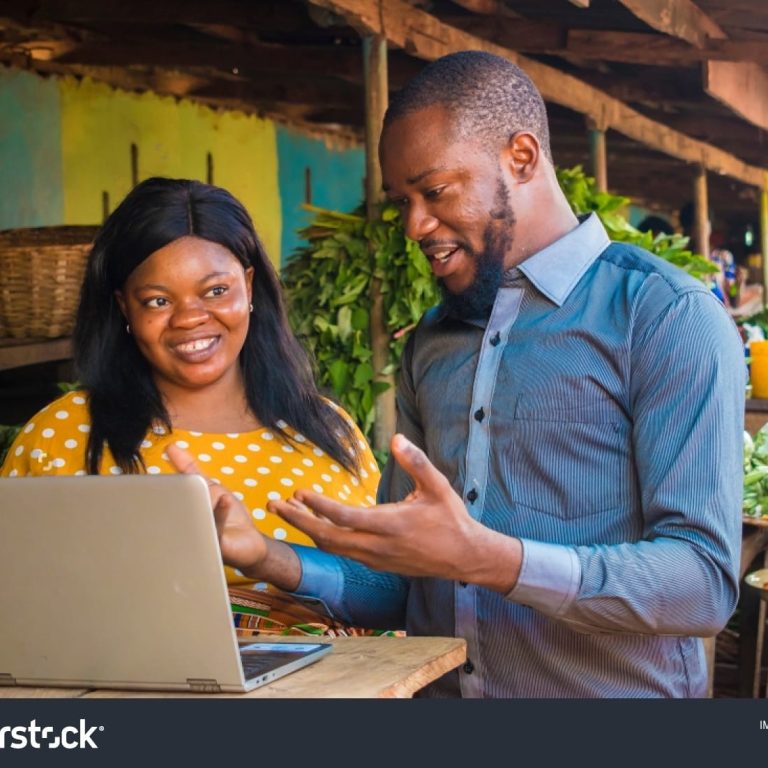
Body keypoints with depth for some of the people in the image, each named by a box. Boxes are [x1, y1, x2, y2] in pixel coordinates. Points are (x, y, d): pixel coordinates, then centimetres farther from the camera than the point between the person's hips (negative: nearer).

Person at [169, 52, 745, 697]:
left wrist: (481, 557, -22)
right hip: (434, 690, 5)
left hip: (607, 689, -4)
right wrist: (268, 560, 0)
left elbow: (706, 582, -13)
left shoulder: (667, 316, -4)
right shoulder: (430, 345, 16)